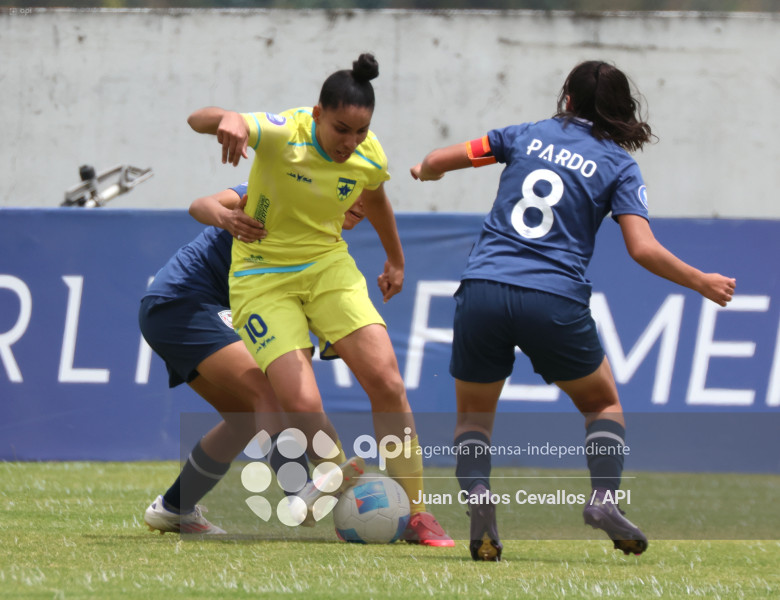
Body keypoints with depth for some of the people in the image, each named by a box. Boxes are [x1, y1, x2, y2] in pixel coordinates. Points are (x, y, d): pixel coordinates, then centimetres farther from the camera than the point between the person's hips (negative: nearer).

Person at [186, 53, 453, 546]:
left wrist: (395, 260, 32)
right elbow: (198, 119, -35)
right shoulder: (281, 134, -23)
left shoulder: (369, 156, -8)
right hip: (263, 277, -4)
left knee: (387, 382, -12)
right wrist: (229, 119, -59)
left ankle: (416, 515, -2)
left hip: (328, 267, 4)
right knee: (303, 406, -19)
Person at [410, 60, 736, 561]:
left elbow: (436, 162, 16)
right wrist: (701, 283, 8)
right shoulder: (618, 164, 7)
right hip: (555, 302, -1)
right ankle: (604, 496, -1)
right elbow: (643, 249, -5)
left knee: (473, 413, 19)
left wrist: (425, 171, 40)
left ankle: (477, 490, -11)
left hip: (483, 291, 1)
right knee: (603, 403, 23)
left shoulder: (527, 136, 13)